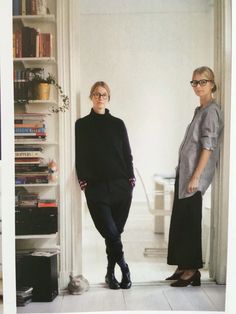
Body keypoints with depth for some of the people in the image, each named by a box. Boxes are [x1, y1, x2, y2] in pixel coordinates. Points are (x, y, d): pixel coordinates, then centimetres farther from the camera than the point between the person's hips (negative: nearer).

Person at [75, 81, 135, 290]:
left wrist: (131, 177, 2)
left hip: (121, 186, 2)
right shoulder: (81, 125, 7)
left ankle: (111, 272, 19)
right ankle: (123, 268, 13)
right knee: (110, 232, -7)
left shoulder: (118, 124, 11)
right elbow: (79, 156, 5)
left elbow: (127, 154, 11)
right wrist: (83, 180, -4)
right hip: (96, 187, -1)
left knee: (115, 231, 4)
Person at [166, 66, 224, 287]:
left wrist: (195, 177, -20)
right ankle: (183, 267, 22)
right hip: (183, 171, 9)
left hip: (194, 174, -9)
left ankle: (192, 270, 9)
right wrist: (185, 175, 15)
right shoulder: (200, 110, 16)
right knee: (179, 220, 11)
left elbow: (208, 147, -16)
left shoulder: (211, 111, -10)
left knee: (190, 221, -3)